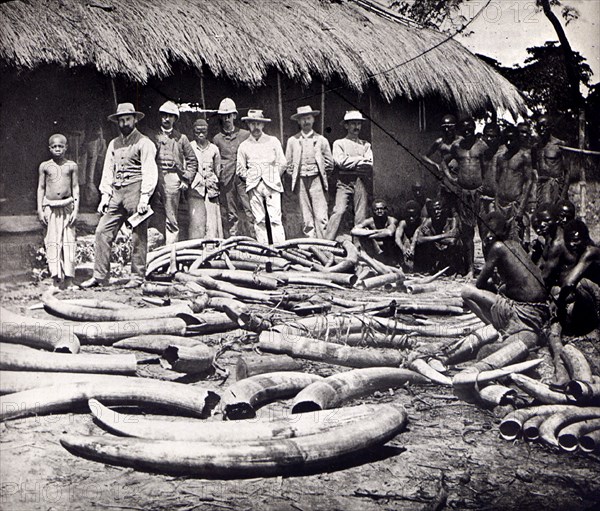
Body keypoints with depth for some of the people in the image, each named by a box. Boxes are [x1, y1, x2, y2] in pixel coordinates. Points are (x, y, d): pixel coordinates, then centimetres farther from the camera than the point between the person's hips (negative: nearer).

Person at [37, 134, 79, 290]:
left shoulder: (72, 166, 5)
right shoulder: (44, 166, 5)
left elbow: (75, 188, 6)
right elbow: (41, 188, 8)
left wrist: (76, 209, -2)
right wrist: (40, 210, 2)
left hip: (67, 206, 0)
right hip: (50, 207, 0)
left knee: (68, 241, -1)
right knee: (52, 242, -2)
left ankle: (69, 280, 4)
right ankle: (56, 279, 2)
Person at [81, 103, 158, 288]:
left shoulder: (144, 143, 0)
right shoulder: (114, 144, 19)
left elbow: (149, 171, -8)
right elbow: (108, 171, 20)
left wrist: (144, 197, -16)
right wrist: (105, 195, 9)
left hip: (135, 191, -6)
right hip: (116, 193, 6)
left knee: (138, 237, -2)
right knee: (102, 232, -1)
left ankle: (138, 277, 6)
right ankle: (99, 276, 3)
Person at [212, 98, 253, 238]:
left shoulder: (245, 135, 10)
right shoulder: (217, 139, 13)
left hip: (243, 179, -1)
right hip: (226, 181, 1)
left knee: (249, 211, -8)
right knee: (230, 215, 2)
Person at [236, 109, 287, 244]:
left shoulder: (273, 141, 11)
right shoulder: (244, 146, 13)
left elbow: (282, 164, 9)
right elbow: (240, 169, 14)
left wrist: (273, 178, 6)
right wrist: (250, 179, 6)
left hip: (272, 185, -1)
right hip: (254, 187, 1)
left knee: (275, 219, -9)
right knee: (259, 220, 0)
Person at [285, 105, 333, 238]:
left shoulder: (321, 140, 9)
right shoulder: (292, 141, 10)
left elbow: (329, 163, 12)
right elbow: (288, 163, 14)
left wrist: (322, 176, 7)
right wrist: (294, 176, 6)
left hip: (317, 180, -1)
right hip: (301, 181, 1)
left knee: (321, 217, -9)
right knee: (306, 219, 2)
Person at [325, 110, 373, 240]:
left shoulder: (366, 145, 19)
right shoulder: (339, 143, 13)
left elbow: (369, 166, 4)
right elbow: (341, 162, -6)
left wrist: (350, 162, -3)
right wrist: (360, 159, 0)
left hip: (360, 182, 3)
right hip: (344, 182, -2)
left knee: (361, 216, -3)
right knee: (338, 211, -16)